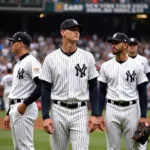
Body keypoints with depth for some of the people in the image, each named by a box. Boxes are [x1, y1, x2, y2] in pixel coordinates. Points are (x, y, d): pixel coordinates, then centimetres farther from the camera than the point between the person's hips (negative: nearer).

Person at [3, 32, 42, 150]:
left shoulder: (31, 62, -11)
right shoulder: (18, 64, 20)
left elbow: (42, 86, -20)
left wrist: (24, 104, -22)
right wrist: (9, 114, 22)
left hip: (25, 109, -11)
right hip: (15, 109, 11)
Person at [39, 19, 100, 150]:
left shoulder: (87, 57, 3)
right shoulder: (51, 59, 0)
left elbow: (93, 87, 4)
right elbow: (46, 90, 1)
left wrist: (95, 114, -4)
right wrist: (45, 117, -6)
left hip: (80, 112, 0)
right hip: (58, 111, 0)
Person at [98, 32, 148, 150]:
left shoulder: (137, 66, -1)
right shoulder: (106, 66, 5)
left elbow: (143, 92, 1)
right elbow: (102, 92, 8)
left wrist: (143, 116, -6)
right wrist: (99, 115, 0)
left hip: (131, 109, -2)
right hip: (112, 109, 2)